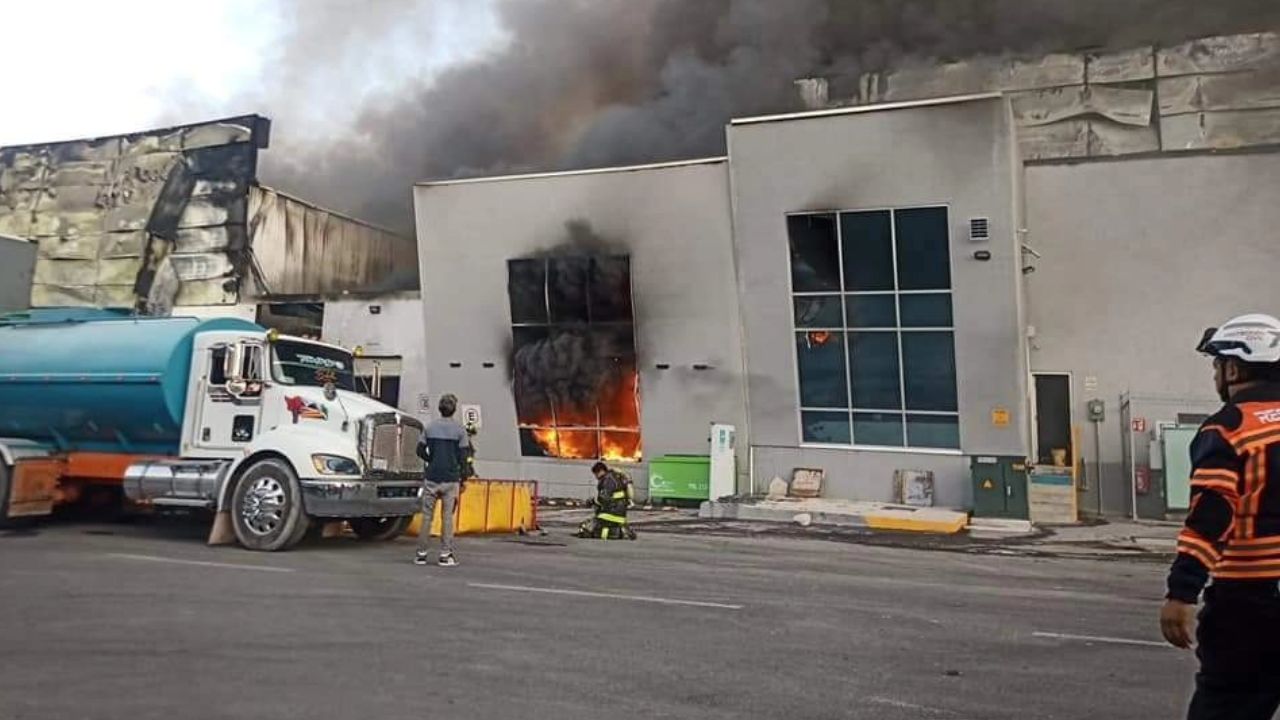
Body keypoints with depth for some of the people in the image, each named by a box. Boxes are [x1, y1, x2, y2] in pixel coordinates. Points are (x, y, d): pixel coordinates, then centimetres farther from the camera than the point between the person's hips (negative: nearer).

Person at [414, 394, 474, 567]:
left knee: (427, 516, 6)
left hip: (431, 478, 2)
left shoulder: (429, 427, 3)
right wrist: (463, 480, 2)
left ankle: (421, 554, 9)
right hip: (451, 479, -2)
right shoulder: (460, 430, -4)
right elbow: (464, 457, -6)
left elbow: (420, 450, 6)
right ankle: (445, 555, 2)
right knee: (447, 517, 2)